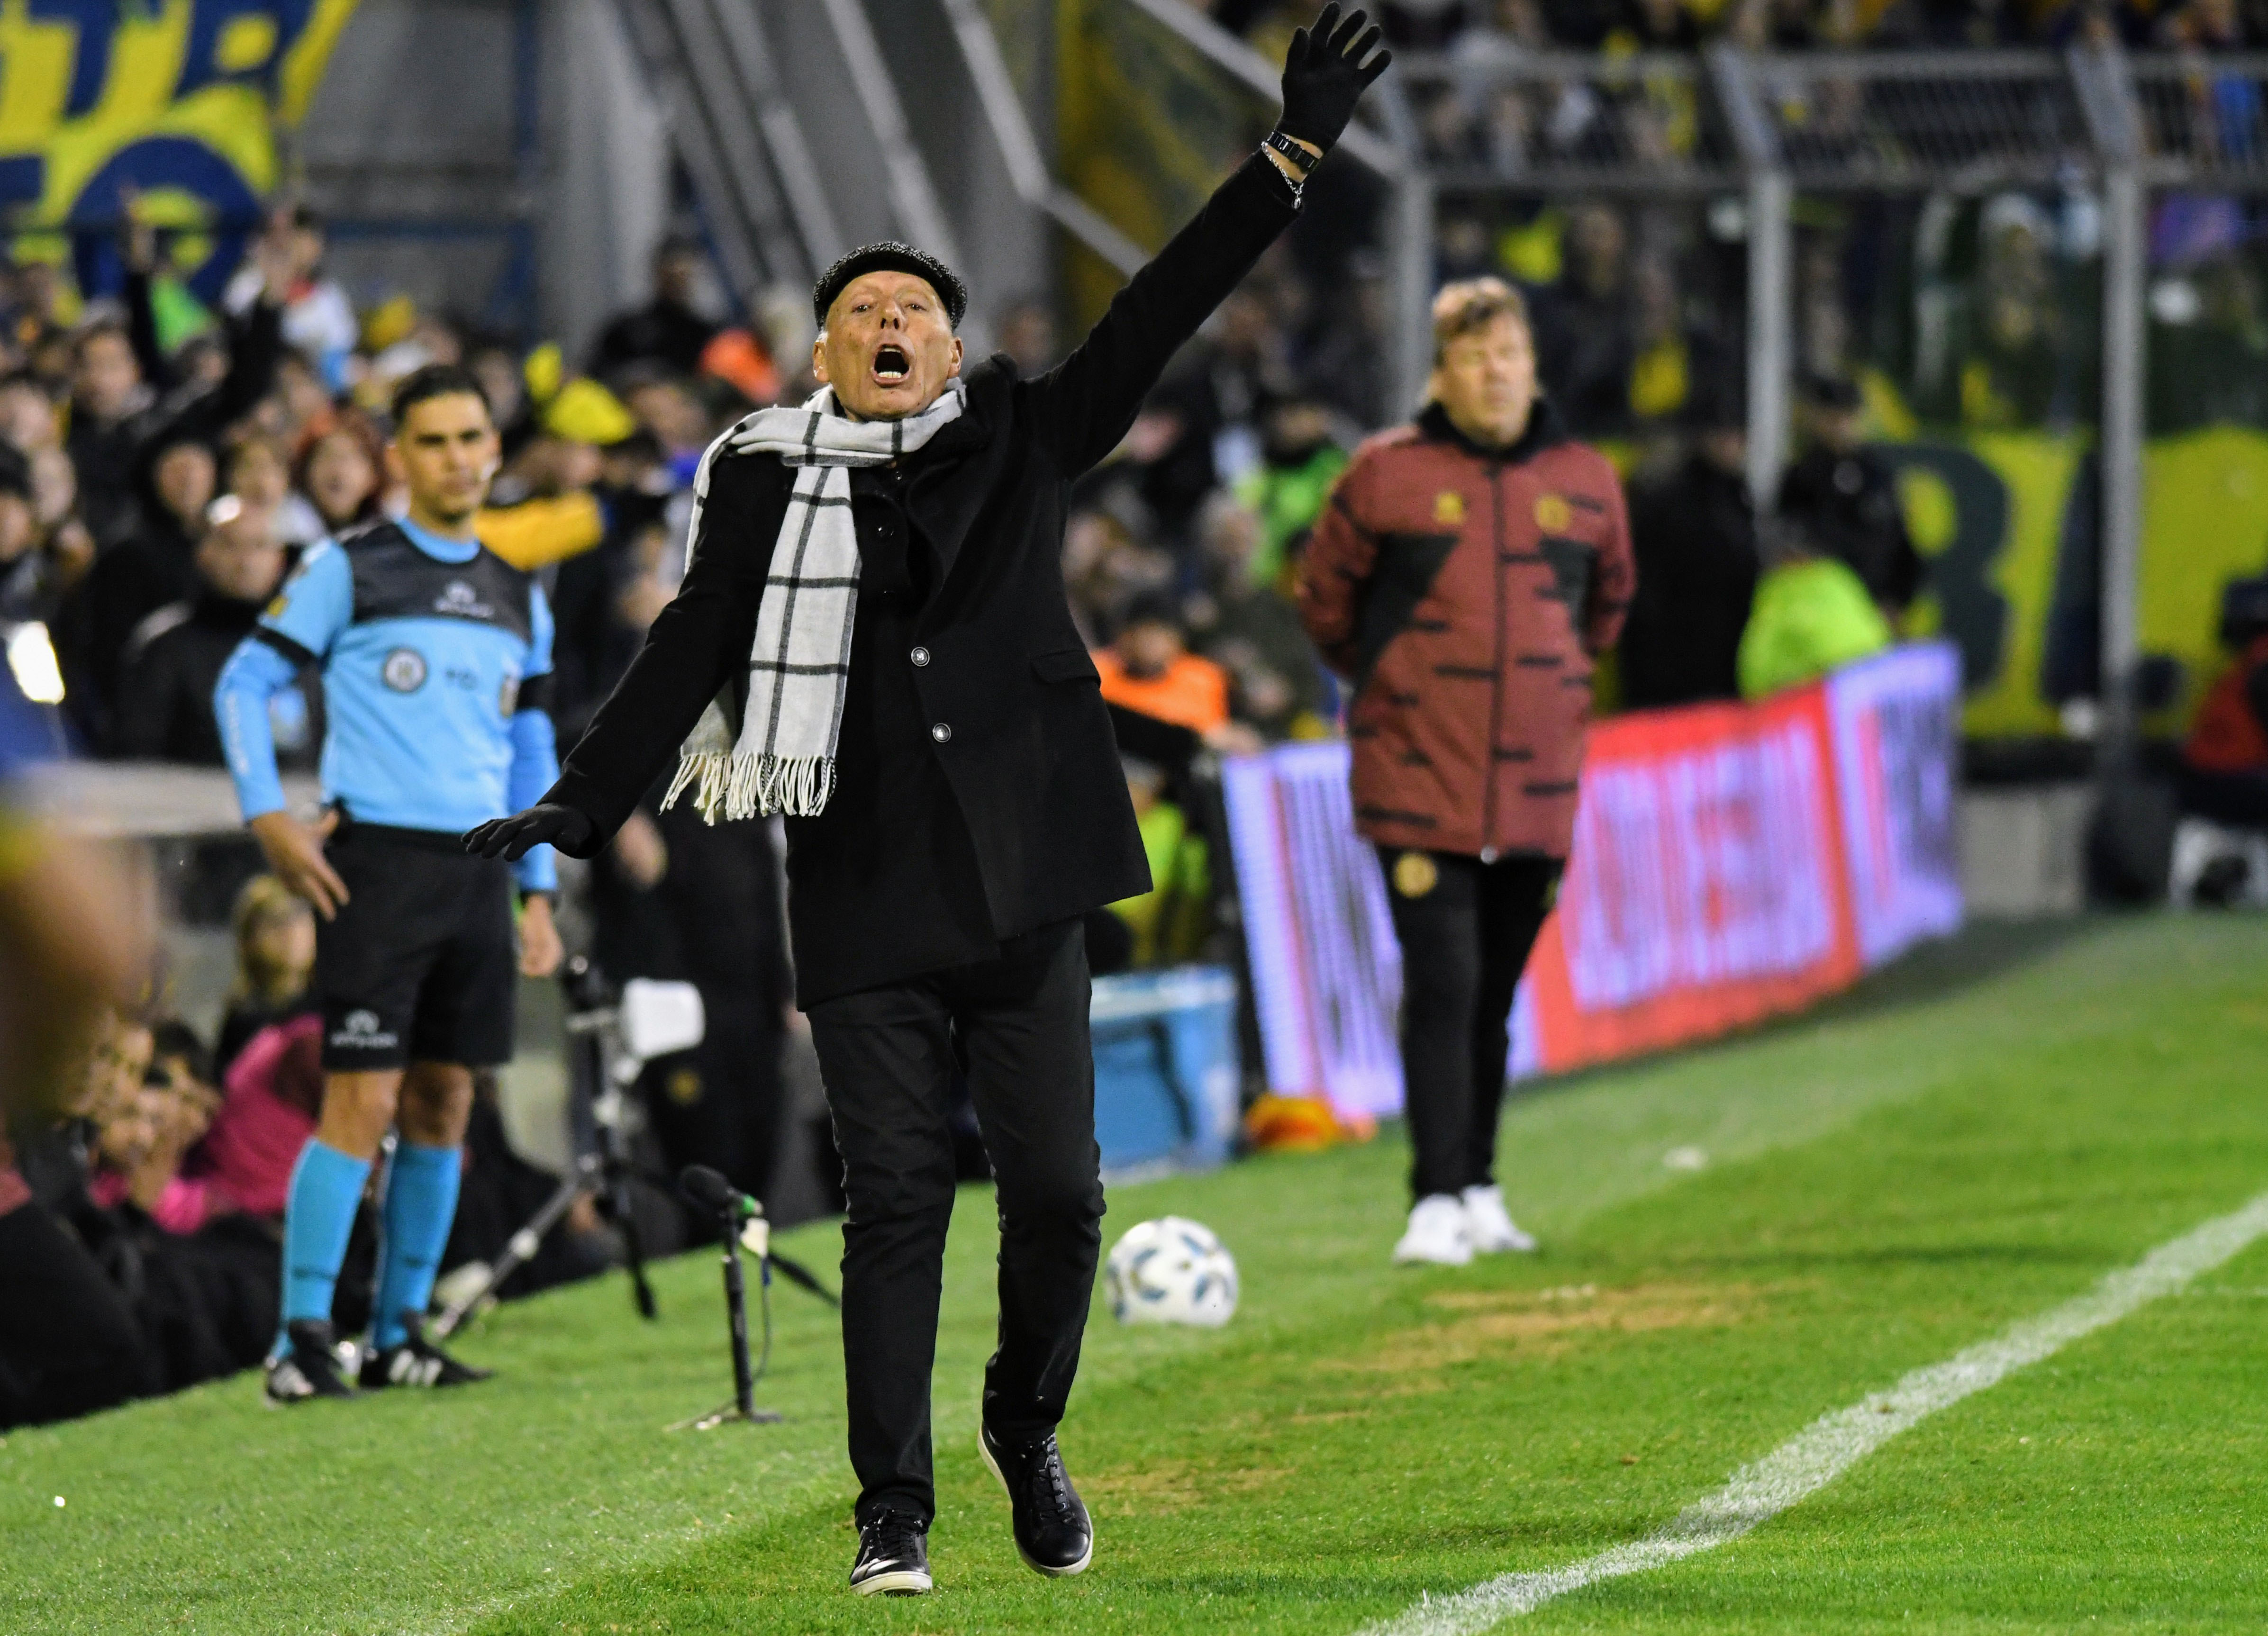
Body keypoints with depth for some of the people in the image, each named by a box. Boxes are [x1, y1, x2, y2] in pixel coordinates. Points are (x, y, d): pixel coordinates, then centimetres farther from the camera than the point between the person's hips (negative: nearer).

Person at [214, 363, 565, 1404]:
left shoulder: (518, 599, 16)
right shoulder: (347, 571, -1)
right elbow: (244, 683, 0)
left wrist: (538, 890, 15)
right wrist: (267, 818, -11)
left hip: (477, 876, 6)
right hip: (376, 861, -6)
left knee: (443, 1104, 6)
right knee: (361, 1101, -12)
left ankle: (397, 1334, 13)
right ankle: (302, 1340, -11)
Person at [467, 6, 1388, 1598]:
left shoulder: (1023, 444, 9)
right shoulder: (767, 483, 6)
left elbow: (1157, 318, 5)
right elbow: (692, 653, 3)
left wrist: (1291, 159, -1)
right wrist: (584, 805, -7)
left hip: (1023, 888, 1)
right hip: (867, 900, -1)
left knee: (1056, 1188, 1)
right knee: (896, 1198, -4)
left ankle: (1030, 1434, 26)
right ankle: (893, 1514, 0)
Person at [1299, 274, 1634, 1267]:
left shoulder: (1584, 483, 7)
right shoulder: (1387, 475, -2)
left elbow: (1608, 602, 25)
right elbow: (1325, 600, 10)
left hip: (1537, 787, 3)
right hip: (1418, 781, -3)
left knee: (1496, 995, 10)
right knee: (1442, 987, -12)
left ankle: (1478, 1192, 20)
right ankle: (1438, 1203, -13)